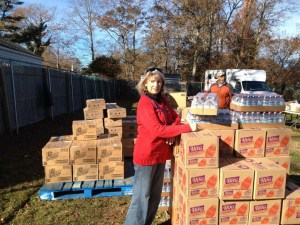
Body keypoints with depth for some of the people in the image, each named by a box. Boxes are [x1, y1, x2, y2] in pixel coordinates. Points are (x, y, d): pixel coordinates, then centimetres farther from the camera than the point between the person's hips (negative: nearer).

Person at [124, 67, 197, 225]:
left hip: (160, 153, 8)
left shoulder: (162, 100, 7)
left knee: (155, 195, 20)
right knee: (142, 196, 4)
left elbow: (175, 117, 12)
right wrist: (188, 128, -24)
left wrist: (173, 131, -10)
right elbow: (158, 130, -26)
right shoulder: (144, 103, -18)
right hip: (146, 154, -8)